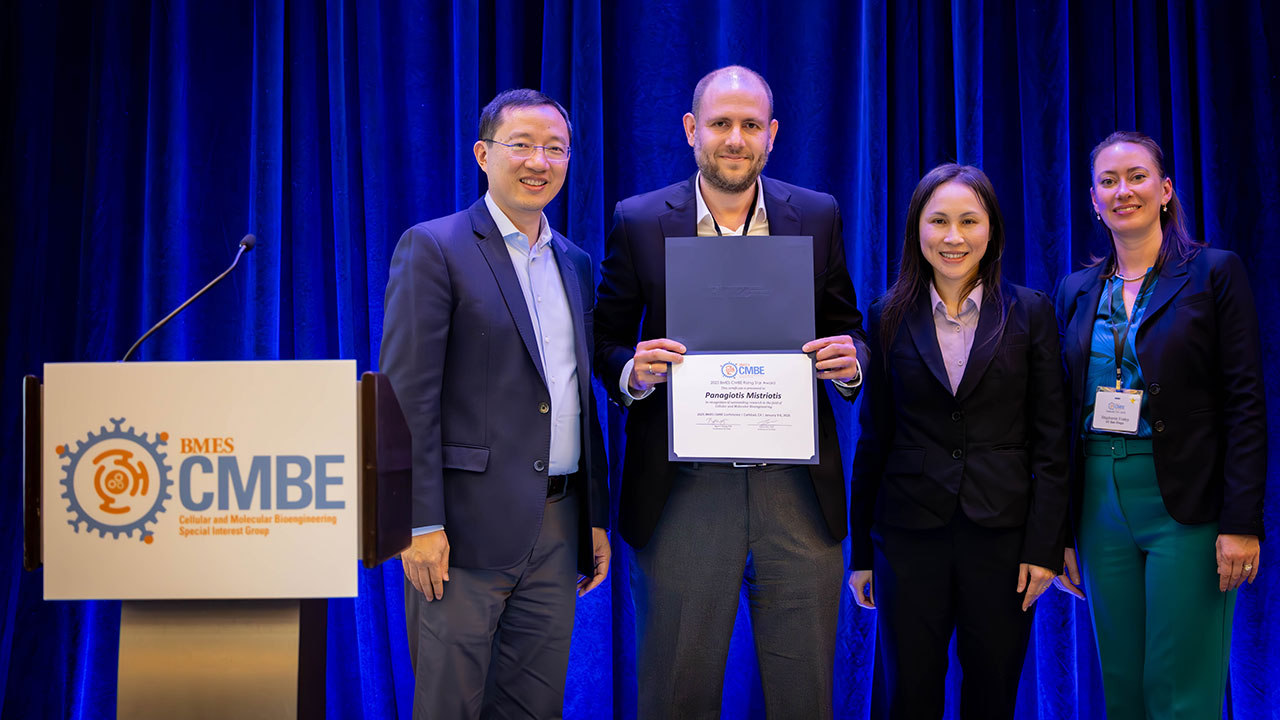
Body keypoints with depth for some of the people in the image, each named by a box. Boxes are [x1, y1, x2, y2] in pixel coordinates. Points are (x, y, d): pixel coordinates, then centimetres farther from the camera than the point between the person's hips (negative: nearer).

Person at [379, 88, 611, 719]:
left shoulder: (575, 265, 15)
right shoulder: (434, 248, -5)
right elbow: (408, 395, -11)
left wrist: (596, 519, 14)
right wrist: (422, 524, -17)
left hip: (557, 526, 6)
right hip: (468, 525, -6)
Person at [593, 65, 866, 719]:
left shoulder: (818, 217, 7)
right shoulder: (640, 222, 3)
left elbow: (847, 329, 13)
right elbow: (606, 341, 7)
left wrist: (848, 360, -10)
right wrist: (633, 371, -15)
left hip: (796, 491, 1)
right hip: (682, 488, -1)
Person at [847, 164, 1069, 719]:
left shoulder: (1029, 312, 2)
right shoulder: (889, 318, 4)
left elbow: (1050, 440, 0)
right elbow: (873, 439, 6)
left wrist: (1043, 547, -7)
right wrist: (861, 552, 5)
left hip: (1001, 534, 0)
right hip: (909, 535, 1)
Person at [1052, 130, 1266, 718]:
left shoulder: (1214, 273, -2)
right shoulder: (1076, 290, 11)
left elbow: (1245, 405, -7)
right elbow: (1068, 416, 12)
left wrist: (1242, 521, -13)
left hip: (1186, 505, -4)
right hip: (1101, 504, 5)